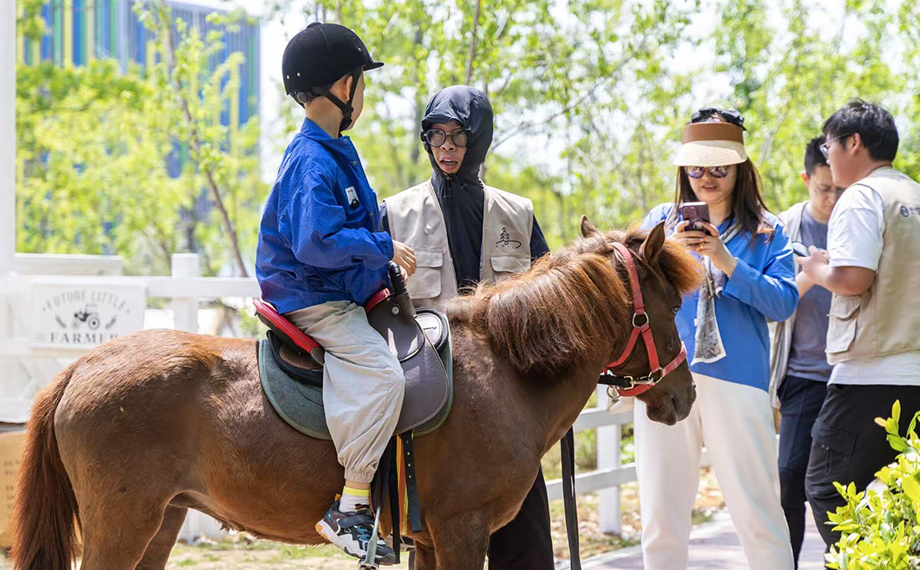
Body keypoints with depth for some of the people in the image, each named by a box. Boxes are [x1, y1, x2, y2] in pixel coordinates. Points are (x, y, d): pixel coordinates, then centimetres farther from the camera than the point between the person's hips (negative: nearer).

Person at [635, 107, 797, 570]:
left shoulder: (766, 232, 9)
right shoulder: (662, 221, 14)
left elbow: (783, 303, -4)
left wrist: (727, 262, -14)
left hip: (736, 380, -2)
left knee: (758, 514, -5)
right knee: (660, 516, 3)